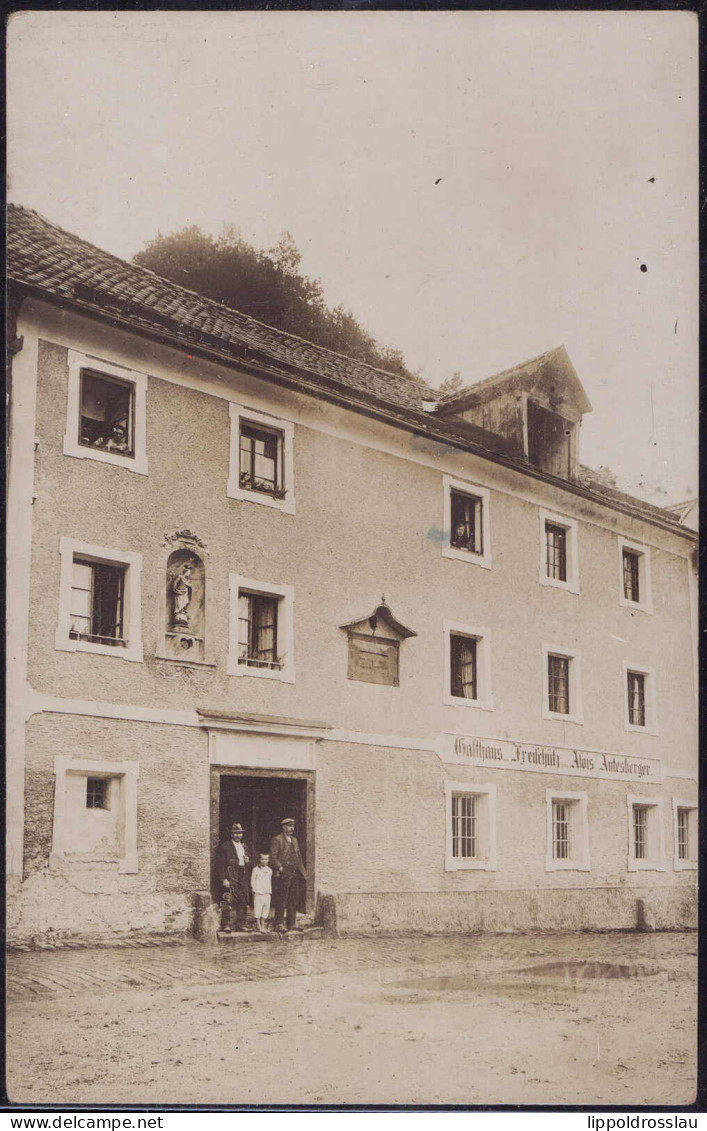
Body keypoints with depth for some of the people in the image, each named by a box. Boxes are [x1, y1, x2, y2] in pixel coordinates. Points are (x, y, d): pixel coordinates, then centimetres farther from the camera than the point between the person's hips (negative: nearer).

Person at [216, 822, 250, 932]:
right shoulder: (224, 846, -1)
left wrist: (247, 861, 5)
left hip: (243, 878, 6)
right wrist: (223, 879, -15)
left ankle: (241, 925, 14)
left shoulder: (244, 847, 20)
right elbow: (220, 864, -7)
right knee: (228, 901, -12)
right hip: (230, 878, -6)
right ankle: (226, 925, -8)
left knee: (243, 902, 5)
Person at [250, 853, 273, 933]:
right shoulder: (256, 870, -3)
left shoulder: (269, 870, 13)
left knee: (266, 909, 8)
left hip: (267, 894, 5)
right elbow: (252, 881, -2)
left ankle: (263, 925, 21)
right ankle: (259, 926, 3)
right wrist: (254, 890, -8)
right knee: (257, 909, -5)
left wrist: (270, 891, 12)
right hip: (258, 893, -5)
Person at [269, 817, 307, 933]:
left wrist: (302, 871, 17)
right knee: (281, 901, -7)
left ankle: (291, 924, 15)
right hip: (283, 875, -7)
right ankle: (279, 924, -2)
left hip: (295, 874, 7)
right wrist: (279, 867, -23)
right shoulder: (276, 840, -3)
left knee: (293, 901, 8)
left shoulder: (294, 840, 20)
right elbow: (273, 857, -10)